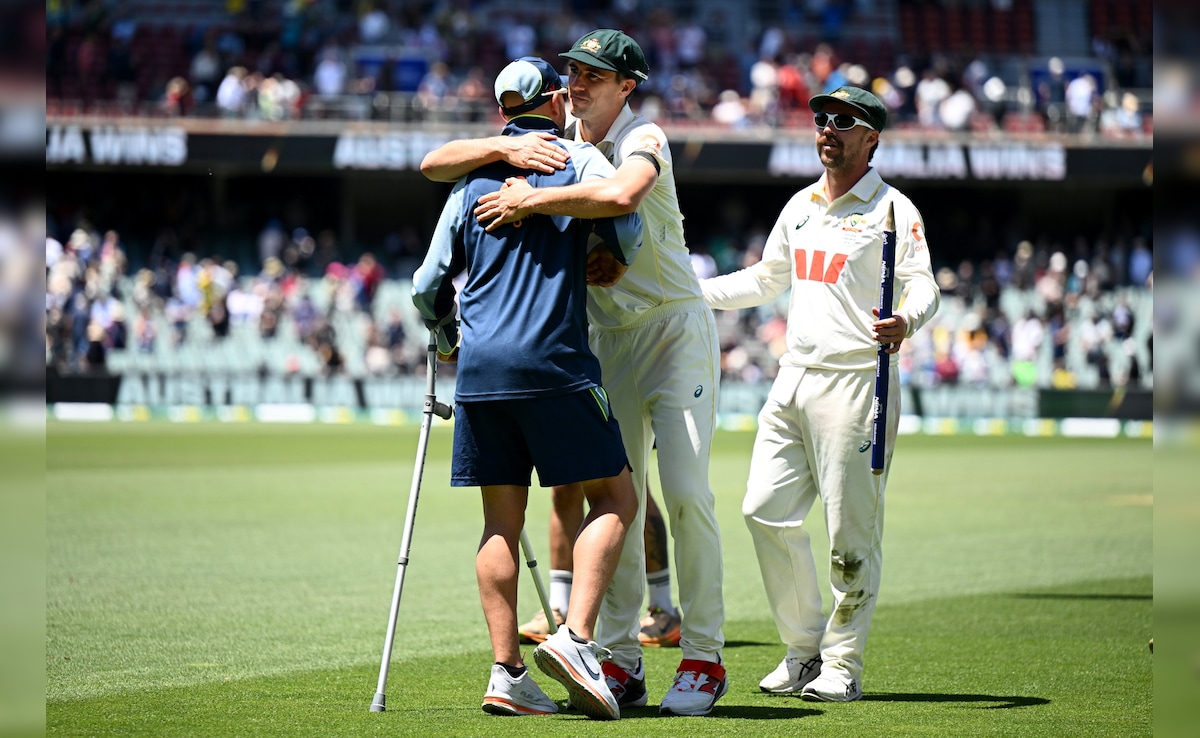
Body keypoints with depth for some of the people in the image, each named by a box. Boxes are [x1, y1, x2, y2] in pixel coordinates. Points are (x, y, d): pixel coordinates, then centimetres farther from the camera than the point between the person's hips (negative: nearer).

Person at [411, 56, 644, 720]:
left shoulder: (472, 179, 17)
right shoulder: (578, 159, 5)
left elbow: (428, 286, 16)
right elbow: (626, 227, -9)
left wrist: (446, 340, 36)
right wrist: (610, 261, 15)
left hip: (480, 367, 5)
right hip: (553, 362, -5)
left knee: (501, 520, 6)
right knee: (614, 499, 2)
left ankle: (506, 673, -1)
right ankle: (576, 637, -16)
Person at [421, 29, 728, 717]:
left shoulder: (643, 139, -15)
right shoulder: (552, 145, 4)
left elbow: (620, 195, -41)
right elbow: (435, 164, -1)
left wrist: (529, 200, -33)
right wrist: (506, 148, -19)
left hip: (675, 330, -6)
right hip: (608, 339, 6)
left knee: (686, 493, -12)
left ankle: (704, 660, -5)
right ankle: (623, 664, 6)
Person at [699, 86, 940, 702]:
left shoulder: (892, 209, -4)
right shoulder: (800, 206, 18)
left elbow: (923, 284, -15)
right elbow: (766, 279, 30)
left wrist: (907, 319, -37)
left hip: (857, 381, -7)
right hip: (794, 376, 7)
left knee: (851, 530, -5)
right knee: (765, 511, 2)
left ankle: (842, 663, 4)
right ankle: (804, 648, 15)